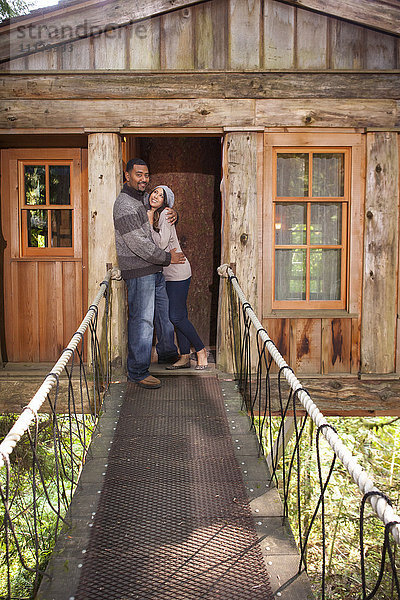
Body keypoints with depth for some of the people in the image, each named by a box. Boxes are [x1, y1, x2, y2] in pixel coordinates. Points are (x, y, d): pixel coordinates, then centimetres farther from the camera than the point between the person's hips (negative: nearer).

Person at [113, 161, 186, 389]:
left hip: (153, 269, 10)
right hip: (138, 272, -10)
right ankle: (138, 372, 2)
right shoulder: (125, 205, -15)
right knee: (142, 320, -6)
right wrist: (167, 258, -12)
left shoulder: (141, 199, 16)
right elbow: (138, 244, -21)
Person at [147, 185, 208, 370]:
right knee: (179, 316, 9)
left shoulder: (165, 214, -12)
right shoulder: (151, 215, 15)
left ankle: (201, 350, 8)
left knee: (176, 317, -8)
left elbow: (161, 243, -21)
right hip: (167, 273, 9)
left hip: (177, 272, -9)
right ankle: (185, 357, 13)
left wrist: (149, 224, -14)